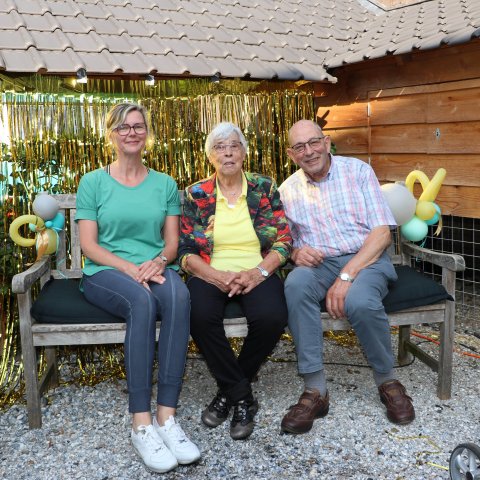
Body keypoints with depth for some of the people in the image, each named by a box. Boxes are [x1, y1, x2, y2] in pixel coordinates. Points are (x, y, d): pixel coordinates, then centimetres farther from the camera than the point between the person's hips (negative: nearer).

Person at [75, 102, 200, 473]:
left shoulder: (165, 184, 14)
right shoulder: (93, 182, 6)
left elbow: (172, 240, 10)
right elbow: (89, 245, -2)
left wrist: (159, 261, -14)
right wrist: (131, 268, -18)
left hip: (154, 269, 2)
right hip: (105, 272, -2)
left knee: (179, 296, -35)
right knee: (142, 302, -38)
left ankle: (167, 416, -34)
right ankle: (142, 425, -34)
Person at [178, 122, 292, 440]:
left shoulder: (265, 188, 8)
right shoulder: (196, 194, 7)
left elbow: (284, 241, 4)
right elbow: (186, 251, 2)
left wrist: (259, 272, -15)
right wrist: (217, 277, -15)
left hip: (258, 274, 0)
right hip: (211, 275, 0)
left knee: (271, 317, -32)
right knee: (202, 316, -33)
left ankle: (229, 389, -4)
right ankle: (242, 395, -10)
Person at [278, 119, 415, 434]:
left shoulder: (358, 171, 1)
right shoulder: (288, 190, 10)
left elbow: (382, 233, -7)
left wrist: (346, 276, -19)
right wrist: (296, 252, -13)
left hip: (366, 259, -2)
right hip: (319, 264, 2)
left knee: (360, 301, -36)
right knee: (296, 285, -33)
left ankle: (387, 381, -7)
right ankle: (315, 391, -25)